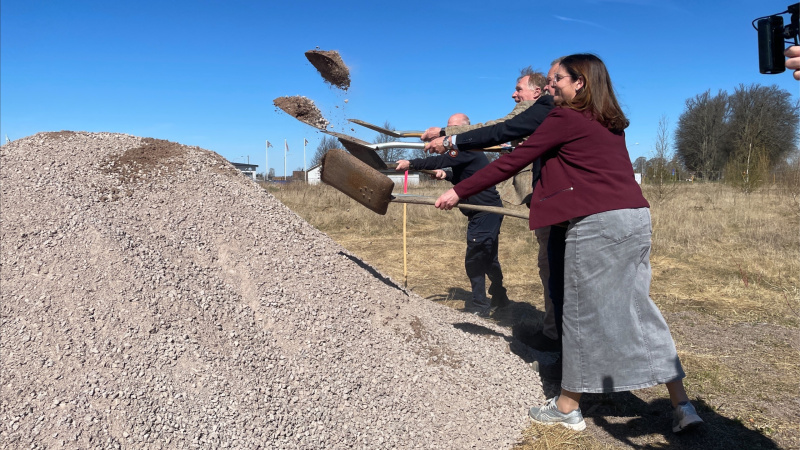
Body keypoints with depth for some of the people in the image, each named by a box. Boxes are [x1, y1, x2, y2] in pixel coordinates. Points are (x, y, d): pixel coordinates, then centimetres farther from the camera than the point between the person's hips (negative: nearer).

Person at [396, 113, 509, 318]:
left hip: (485, 213, -11)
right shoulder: (464, 150, 16)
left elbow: (441, 161, -28)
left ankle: (480, 305, 2)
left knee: (474, 259, -7)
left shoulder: (469, 149, -16)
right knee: (488, 256, 22)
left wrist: (410, 163, -26)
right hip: (488, 211, 11)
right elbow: (462, 177, 26)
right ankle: (499, 296, 40)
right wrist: (445, 175, 8)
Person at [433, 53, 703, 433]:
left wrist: (459, 192, 1)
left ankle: (567, 407, 19)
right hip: (636, 217, 8)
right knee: (637, 310, 14)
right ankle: (681, 405, 17)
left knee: (583, 312, 3)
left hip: (596, 223, -8)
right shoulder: (611, 124, 19)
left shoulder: (565, 118, -4)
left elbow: (510, 162, -5)